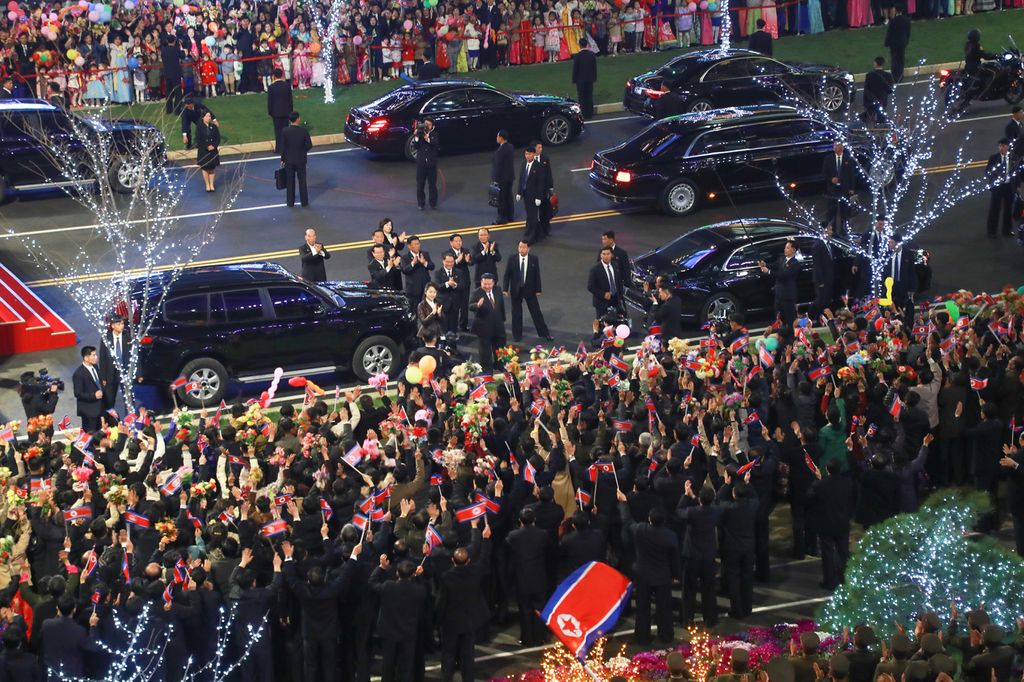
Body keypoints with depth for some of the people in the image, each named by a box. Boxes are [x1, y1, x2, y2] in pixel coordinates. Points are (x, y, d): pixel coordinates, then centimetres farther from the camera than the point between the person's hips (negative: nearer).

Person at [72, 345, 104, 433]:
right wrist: (94, 395, -22)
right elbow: (78, 394, -19)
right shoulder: (79, 374, -20)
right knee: (90, 433, 2)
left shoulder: (95, 367, 4)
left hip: (99, 406, 7)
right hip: (89, 410, -7)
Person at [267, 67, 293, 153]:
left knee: (278, 131, 3)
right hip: (286, 111, 2)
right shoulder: (287, 85, -5)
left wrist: (270, 112, 4)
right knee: (285, 130, 8)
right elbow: (290, 99, 1)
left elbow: (269, 101, -7)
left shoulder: (271, 87, -12)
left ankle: (279, 149, 3)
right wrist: (291, 110, 11)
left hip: (276, 112, -2)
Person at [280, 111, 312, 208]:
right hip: (301, 159, 0)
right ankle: (304, 201, 18)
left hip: (289, 160, 0)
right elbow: (309, 145, -10)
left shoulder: (285, 131, -13)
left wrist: (282, 160, 4)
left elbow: (283, 147, -8)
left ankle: (290, 202, 16)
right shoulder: (303, 131, -15)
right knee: (302, 181, 12)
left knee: (290, 182, 11)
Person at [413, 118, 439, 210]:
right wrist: (416, 137, -20)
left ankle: (433, 202, 15)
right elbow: (415, 147, -6)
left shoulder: (434, 135, 1)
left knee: (432, 184, 5)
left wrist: (428, 139, -29)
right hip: (421, 163, 1)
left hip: (431, 163, -1)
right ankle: (421, 203, 11)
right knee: (420, 184, 3)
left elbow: (437, 145, -15)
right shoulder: (419, 134, 2)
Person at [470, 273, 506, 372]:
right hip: (483, 326, -5)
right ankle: (487, 370, 16)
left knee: (500, 348, 18)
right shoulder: (476, 293, -17)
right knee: (485, 351, 5)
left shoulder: (498, 291, 0)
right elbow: (470, 306, -29)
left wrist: (502, 319, 15)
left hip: (498, 326, 5)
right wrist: (478, 305, -51)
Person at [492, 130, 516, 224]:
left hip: (502, 178, -9)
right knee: (509, 196, 17)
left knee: (501, 198, -1)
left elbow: (498, 165, -22)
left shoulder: (501, 150, -24)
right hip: (510, 176, 9)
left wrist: (495, 179, -15)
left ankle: (502, 218, 4)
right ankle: (510, 216, 25)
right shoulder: (510, 147, 5)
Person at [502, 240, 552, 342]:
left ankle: (544, 333, 15)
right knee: (516, 314, 9)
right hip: (515, 291, 0)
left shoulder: (534, 259, -6)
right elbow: (507, 275, -2)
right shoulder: (512, 260, -6)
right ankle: (517, 335, 21)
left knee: (536, 312, 6)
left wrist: (538, 290, -2)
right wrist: (505, 289, -8)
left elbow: (537, 275, -2)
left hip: (530, 290, 0)